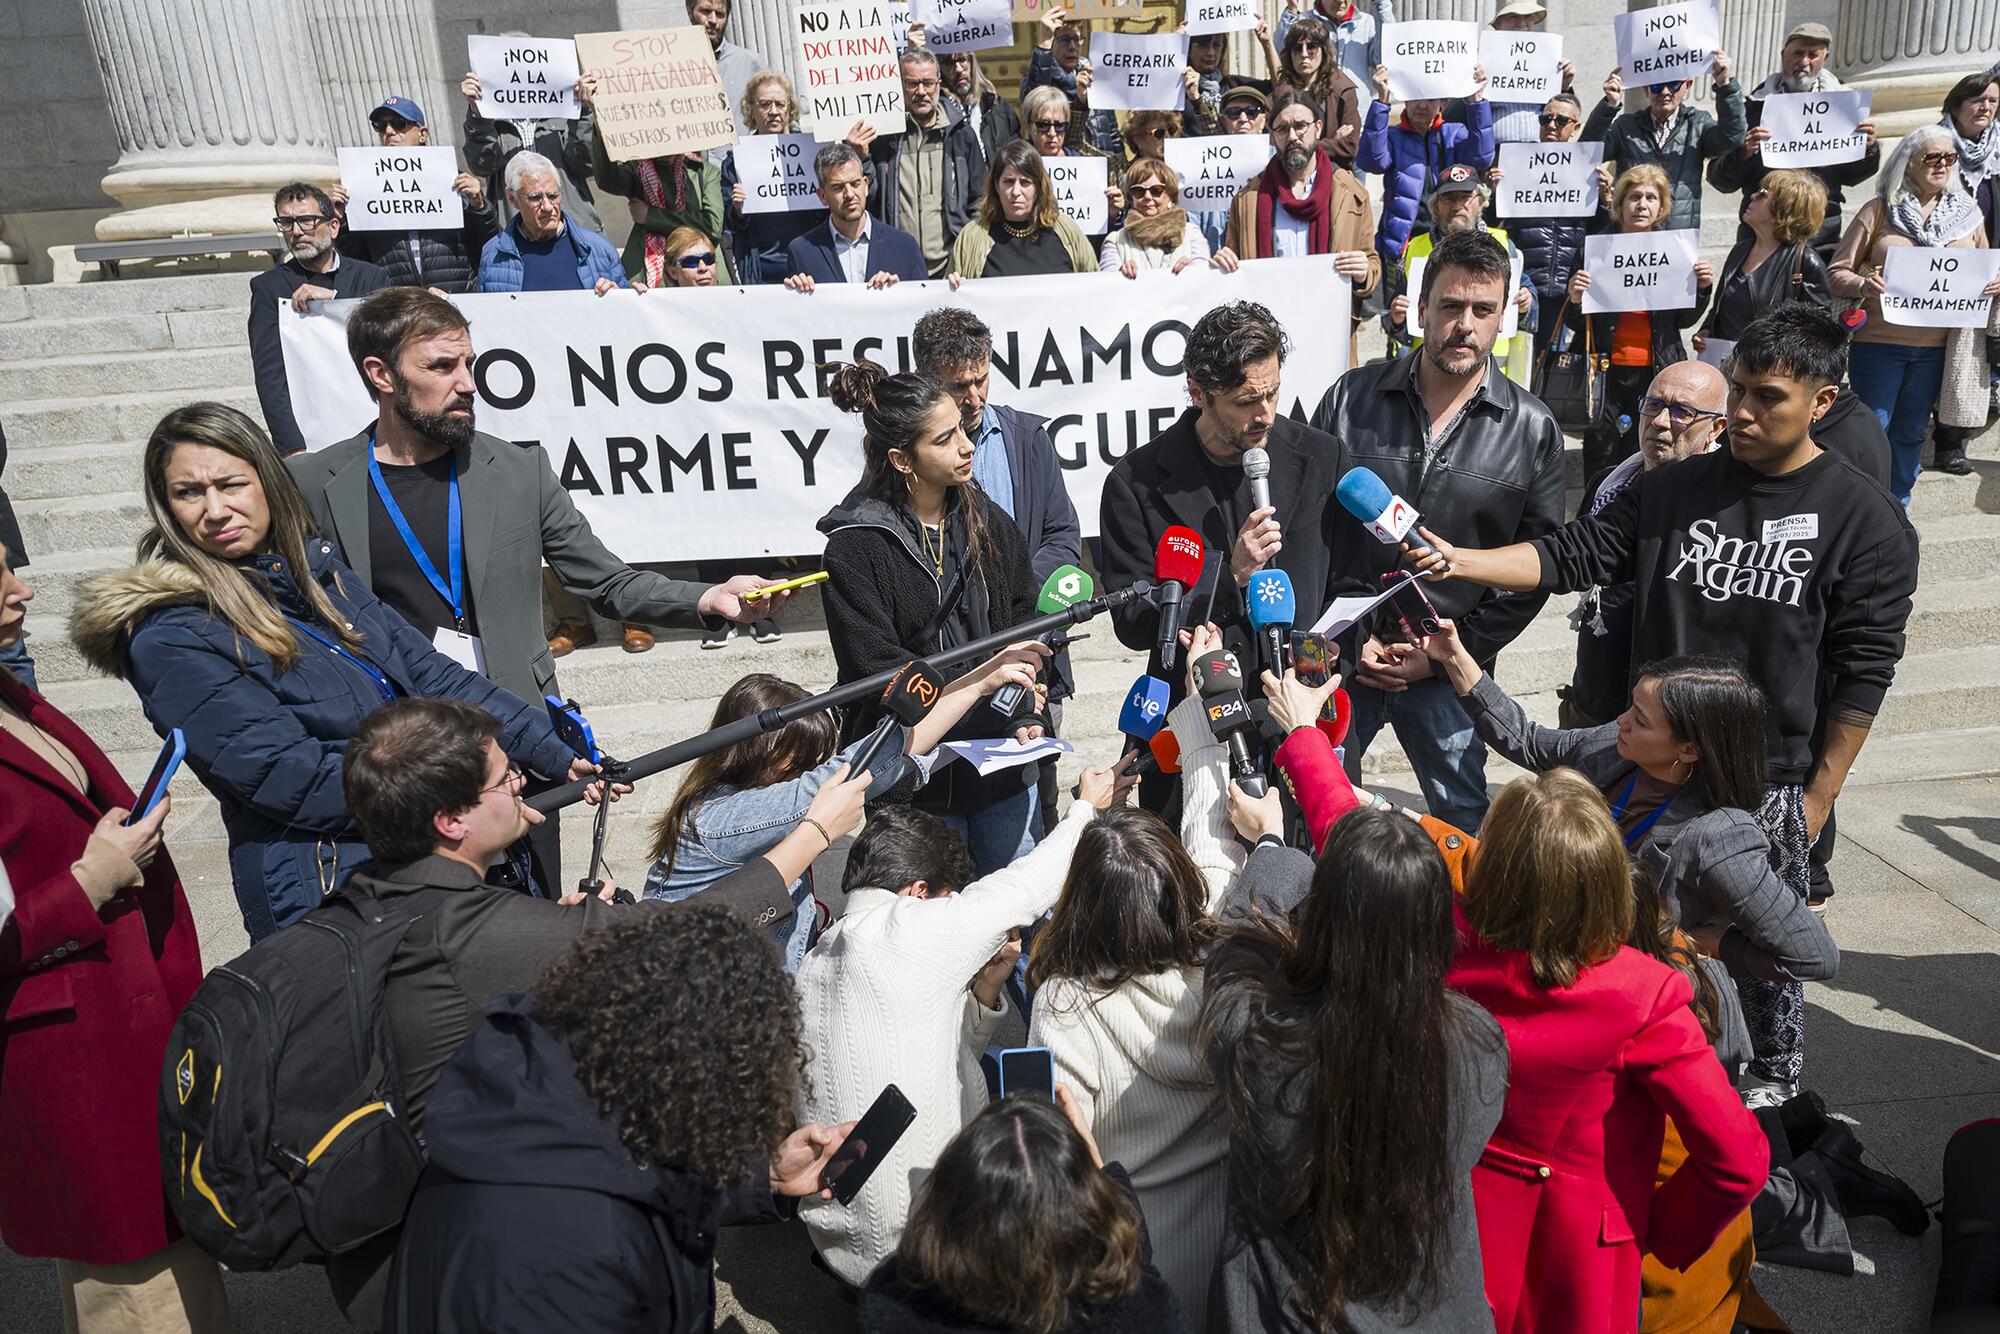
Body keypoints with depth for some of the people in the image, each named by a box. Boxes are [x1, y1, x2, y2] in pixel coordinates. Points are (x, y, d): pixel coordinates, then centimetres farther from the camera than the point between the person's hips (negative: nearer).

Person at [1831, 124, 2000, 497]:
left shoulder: (1968, 214, 10)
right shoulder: (1879, 211, -1)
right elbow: (1837, 272, -2)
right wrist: (1863, 285, -23)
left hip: (1936, 348, 3)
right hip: (1879, 342, -3)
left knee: (1910, 433, 12)